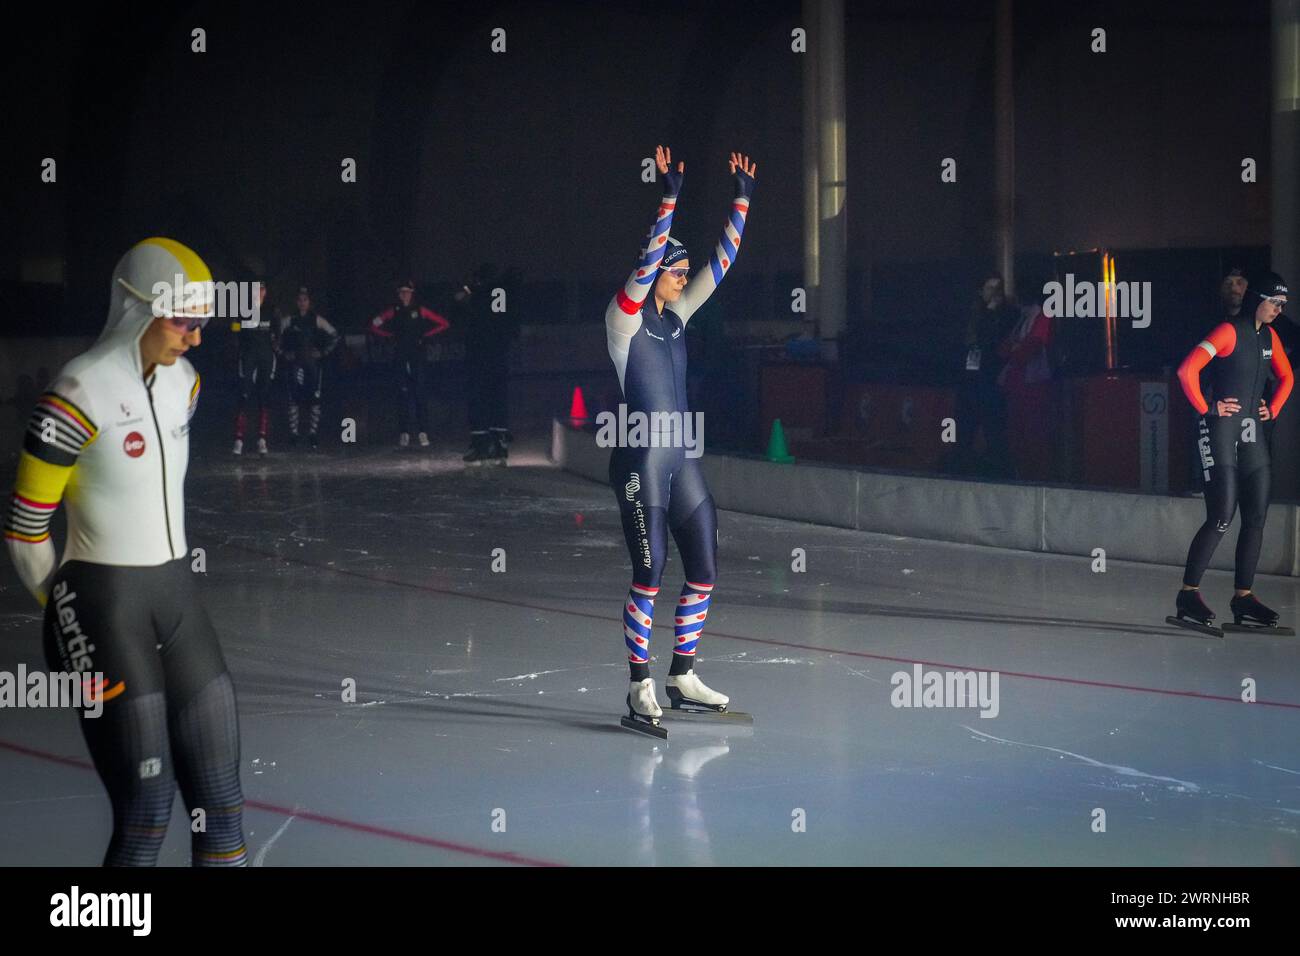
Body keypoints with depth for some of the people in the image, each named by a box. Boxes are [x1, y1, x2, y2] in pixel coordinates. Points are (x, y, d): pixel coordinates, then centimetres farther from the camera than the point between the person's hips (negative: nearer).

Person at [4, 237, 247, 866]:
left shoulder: (182, 382, 6)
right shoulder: (80, 396, -17)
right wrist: (66, 610, 2)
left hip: (176, 596, 7)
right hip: (105, 605, -7)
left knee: (219, 796, 8)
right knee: (146, 811, -6)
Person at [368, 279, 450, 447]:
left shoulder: (420, 311, 4)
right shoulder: (394, 312, 8)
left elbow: (444, 324, 5)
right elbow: (374, 326, 14)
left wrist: (425, 336, 2)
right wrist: (391, 337, 6)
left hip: (417, 356, -2)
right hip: (400, 356, 2)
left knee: (419, 392, -8)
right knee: (403, 393, -2)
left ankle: (423, 432, -8)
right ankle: (404, 432, 0)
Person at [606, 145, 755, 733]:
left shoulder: (677, 315, 12)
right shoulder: (626, 316, -7)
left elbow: (722, 262, 13)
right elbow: (648, 260, -23)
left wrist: (742, 199, 8)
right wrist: (670, 198, -30)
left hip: (682, 459, 8)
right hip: (641, 459, -8)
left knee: (704, 569, 6)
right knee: (649, 573, -7)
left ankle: (682, 676, 18)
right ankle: (640, 687, 0)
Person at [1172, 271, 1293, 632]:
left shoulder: (1269, 336, 12)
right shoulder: (1230, 332, -12)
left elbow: (1286, 377, 30)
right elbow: (1187, 370, -21)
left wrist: (1273, 409, 16)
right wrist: (1207, 408, -13)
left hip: (1252, 432, 8)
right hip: (1221, 430, -8)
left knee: (1256, 517, 4)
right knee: (1221, 517, -12)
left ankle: (1244, 596, 9)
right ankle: (1189, 593, -5)